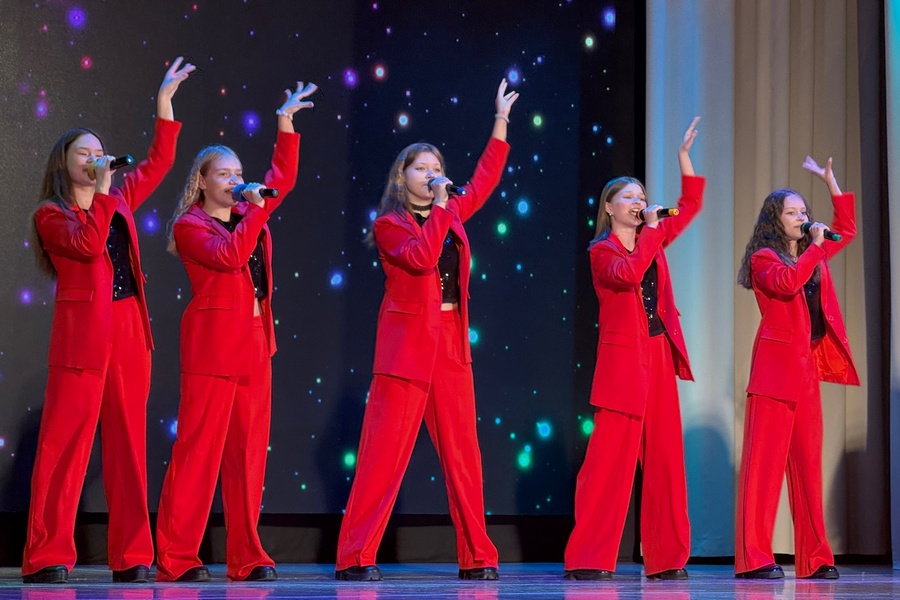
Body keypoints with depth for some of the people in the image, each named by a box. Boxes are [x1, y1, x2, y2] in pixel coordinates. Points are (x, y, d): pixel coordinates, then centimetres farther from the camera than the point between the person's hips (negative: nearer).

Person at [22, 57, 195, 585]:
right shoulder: (51, 215, 2)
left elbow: (159, 162, 24)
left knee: (129, 442, 4)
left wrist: (165, 101, 21)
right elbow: (88, 244, -16)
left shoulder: (120, 201, 18)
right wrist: (101, 192, -11)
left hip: (130, 332, 6)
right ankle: (48, 557, -6)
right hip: (82, 334, -6)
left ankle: (131, 557, 6)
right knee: (66, 441, -8)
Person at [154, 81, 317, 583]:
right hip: (213, 342, -7)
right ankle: (177, 556, -6)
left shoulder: (248, 215, 16)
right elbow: (229, 255, -19)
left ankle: (247, 556, 7)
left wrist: (286, 124, 21)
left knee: (249, 449, 5)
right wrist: (255, 212, -13)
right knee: (200, 447, -8)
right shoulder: (189, 226, -3)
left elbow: (284, 177, 25)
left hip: (254, 340, 7)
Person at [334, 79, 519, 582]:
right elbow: (421, 257, -19)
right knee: (386, 450, -8)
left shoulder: (453, 214, 15)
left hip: (452, 342, 6)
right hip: (408, 342, -6)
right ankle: (357, 557, -7)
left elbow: (485, 180, 25)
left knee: (462, 451, 4)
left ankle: (477, 555, 8)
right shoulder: (390, 224, -2)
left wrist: (501, 123, 24)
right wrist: (438, 207, -13)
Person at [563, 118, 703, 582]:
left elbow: (690, 206, 19)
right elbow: (628, 273, -22)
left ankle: (666, 557, 7)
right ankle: (588, 558, -7)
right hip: (623, 358, -6)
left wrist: (683, 155, 13)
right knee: (611, 456, -9)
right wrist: (649, 231, -13)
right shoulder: (601, 251, -1)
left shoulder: (652, 240, 15)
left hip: (659, 357, 6)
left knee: (664, 456, 4)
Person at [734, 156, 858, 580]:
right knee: (766, 458, -10)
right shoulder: (764, 258, -3)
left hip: (807, 367, 7)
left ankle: (814, 557, 7)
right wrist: (815, 247, -13)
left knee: (807, 462, 6)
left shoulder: (810, 255, 18)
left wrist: (830, 181, 23)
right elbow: (787, 282, -23)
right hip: (776, 363, -7)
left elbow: (847, 230, 30)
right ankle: (754, 557, -13)